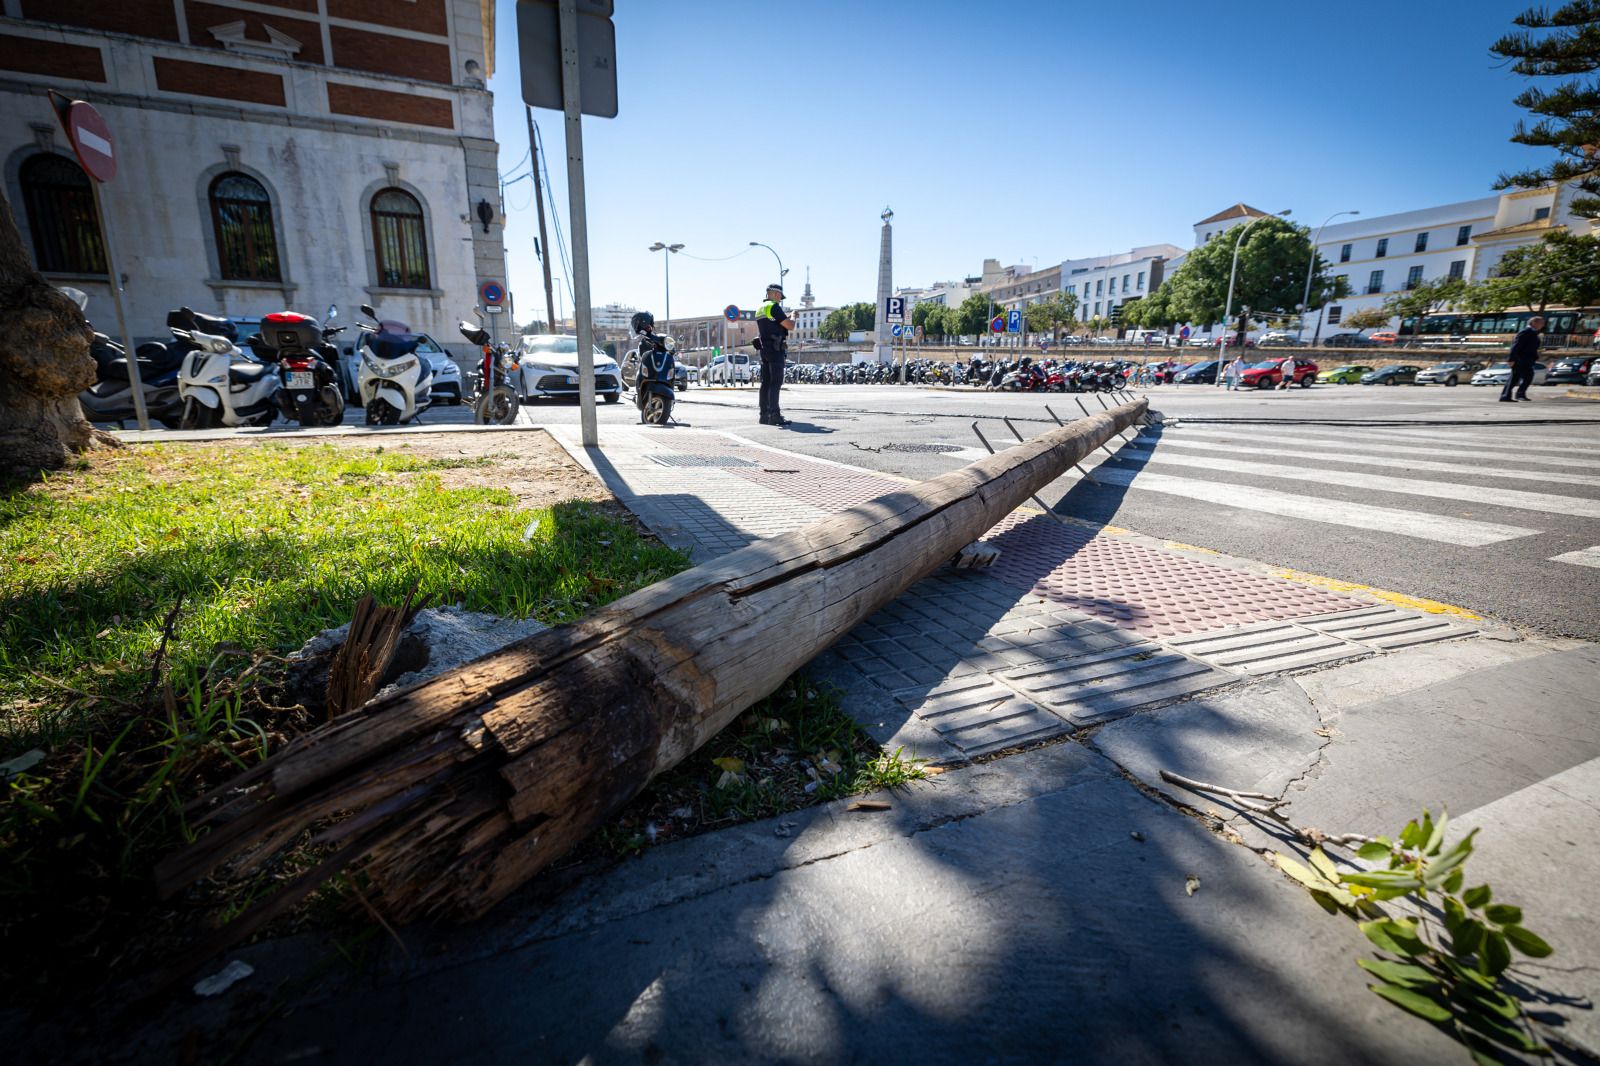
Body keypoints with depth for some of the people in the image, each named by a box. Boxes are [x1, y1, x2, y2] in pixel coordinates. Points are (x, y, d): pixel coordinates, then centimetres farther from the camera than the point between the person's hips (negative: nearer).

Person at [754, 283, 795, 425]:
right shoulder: (774, 307, -10)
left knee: (766, 382, 8)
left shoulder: (759, 309, 18)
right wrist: (793, 317, 7)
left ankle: (764, 415, 9)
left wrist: (785, 317, 29)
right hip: (775, 349, -9)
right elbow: (790, 326, -13)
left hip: (764, 349, 9)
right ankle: (774, 416, -15)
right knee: (775, 382, -11)